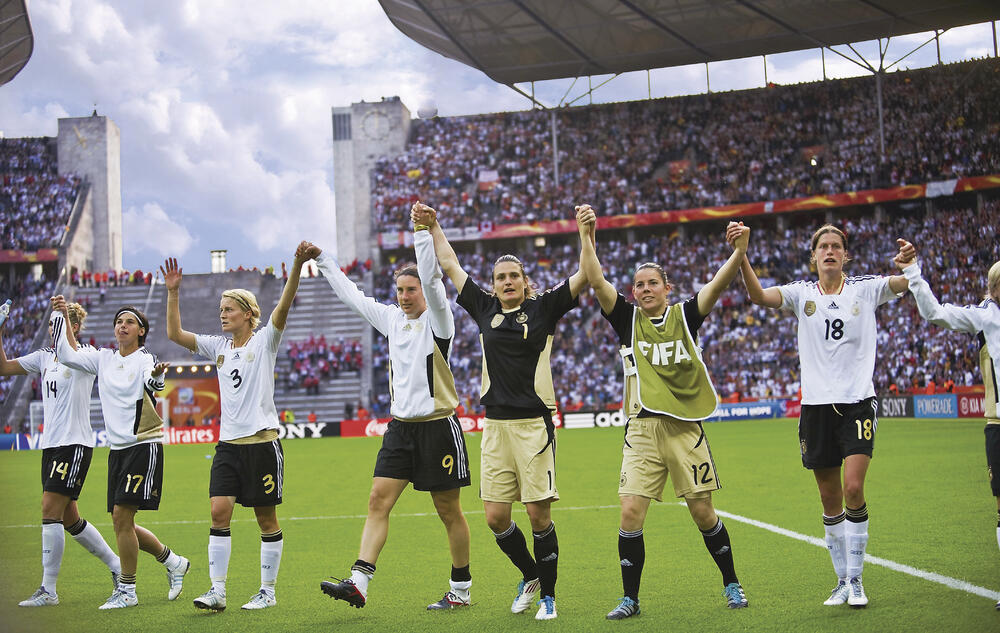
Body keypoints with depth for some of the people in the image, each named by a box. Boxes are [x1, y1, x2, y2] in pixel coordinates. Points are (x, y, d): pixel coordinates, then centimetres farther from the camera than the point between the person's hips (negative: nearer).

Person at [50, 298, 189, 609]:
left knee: (122, 517, -13)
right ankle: (174, 563, 27)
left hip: (144, 445, -7)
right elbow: (67, 355, 5)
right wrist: (60, 315, 2)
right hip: (118, 449, 7)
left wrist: (157, 375, -53)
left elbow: (153, 384, -30)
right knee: (122, 523, 7)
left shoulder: (146, 359, -9)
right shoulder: (104, 359, 10)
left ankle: (126, 591, -2)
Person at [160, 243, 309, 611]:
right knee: (219, 511, -6)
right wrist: (173, 292, 0)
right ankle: (217, 591, -5)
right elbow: (174, 333, 9)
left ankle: (267, 591, 11)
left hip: (262, 441, -4)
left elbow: (283, 307, -17)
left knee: (266, 518, 2)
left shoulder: (264, 341, -2)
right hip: (228, 443, 5)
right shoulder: (218, 346, 12)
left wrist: (298, 266, -32)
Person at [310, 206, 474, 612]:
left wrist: (422, 233, -31)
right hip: (400, 426, 6)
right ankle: (359, 582, -12)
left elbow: (431, 280, -24)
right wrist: (323, 260, 22)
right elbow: (352, 295, 20)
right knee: (378, 500, -6)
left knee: (448, 510, 3)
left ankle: (461, 589, 14)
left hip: (438, 426, -6)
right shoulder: (392, 319, 11)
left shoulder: (438, 320, -7)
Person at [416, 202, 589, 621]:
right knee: (496, 517, 1)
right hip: (496, 426, 4)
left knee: (538, 515, -4)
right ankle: (529, 575, 26)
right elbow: (450, 266, 19)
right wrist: (433, 226, 19)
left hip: (535, 424, -3)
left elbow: (584, 276, -3)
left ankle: (548, 594, 12)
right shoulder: (485, 309, 12)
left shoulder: (543, 309, 3)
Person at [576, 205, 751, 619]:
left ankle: (731, 584, 22)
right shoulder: (627, 319, 6)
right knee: (631, 513, -7)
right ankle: (630, 598, 5)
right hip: (642, 430, 0)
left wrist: (739, 252, -26)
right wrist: (588, 236, -18)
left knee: (703, 512, 4)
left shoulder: (685, 316, 5)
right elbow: (595, 280, -5)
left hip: (687, 428, 0)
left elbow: (719, 284, -8)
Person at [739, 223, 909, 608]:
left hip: (858, 402, -2)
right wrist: (742, 258, -27)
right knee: (830, 498, 7)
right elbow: (759, 296, -11)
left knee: (853, 489, -14)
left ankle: (856, 579, -3)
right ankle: (843, 580, 20)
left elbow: (908, 283, -8)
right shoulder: (802, 294, 5)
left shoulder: (865, 289, 4)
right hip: (816, 404, 2)